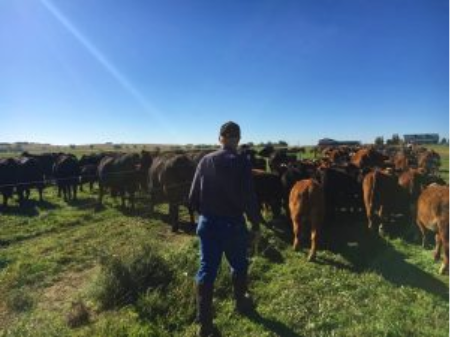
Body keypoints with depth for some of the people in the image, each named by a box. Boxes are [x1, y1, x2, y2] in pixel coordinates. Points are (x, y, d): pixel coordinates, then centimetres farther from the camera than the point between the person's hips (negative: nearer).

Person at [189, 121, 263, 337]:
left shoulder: (205, 161, 0)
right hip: (233, 223, -2)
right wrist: (255, 222, -2)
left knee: (207, 270, 9)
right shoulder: (241, 162, -11)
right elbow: (249, 197, -15)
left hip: (207, 223, 3)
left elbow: (193, 195, 2)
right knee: (239, 265, 21)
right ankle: (241, 303, 42)